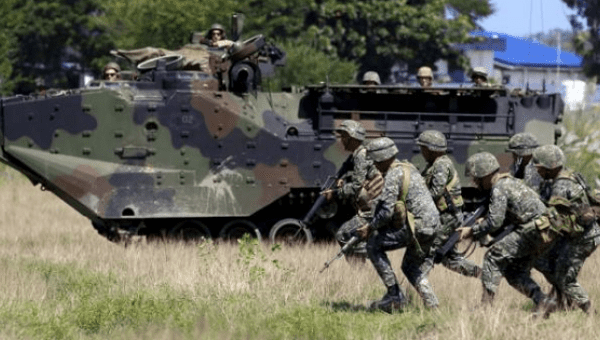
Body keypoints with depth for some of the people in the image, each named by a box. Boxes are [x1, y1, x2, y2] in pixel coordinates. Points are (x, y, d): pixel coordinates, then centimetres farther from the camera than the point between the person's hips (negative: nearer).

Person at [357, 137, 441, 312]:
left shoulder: (393, 175, -12)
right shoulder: (409, 168, 18)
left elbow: (386, 212, -18)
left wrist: (370, 228, -3)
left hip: (416, 227, -9)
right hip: (432, 225, 9)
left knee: (373, 245, 1)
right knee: (411, 267, 24)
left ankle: (395, 295, -1)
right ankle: (432, 305, 10)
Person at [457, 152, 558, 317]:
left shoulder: (499, 189, -9)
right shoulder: (508, 182, 21)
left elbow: (494, 223, -16)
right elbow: (503, 217, 30)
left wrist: (472, 231, -3)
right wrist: (483, 221, 17)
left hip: (534, 231, -10)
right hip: (545, 234, 10)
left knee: (493, 257, -4)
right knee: (514, 272, 14)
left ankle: (485, 304, -6)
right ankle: (543, 302, 1)